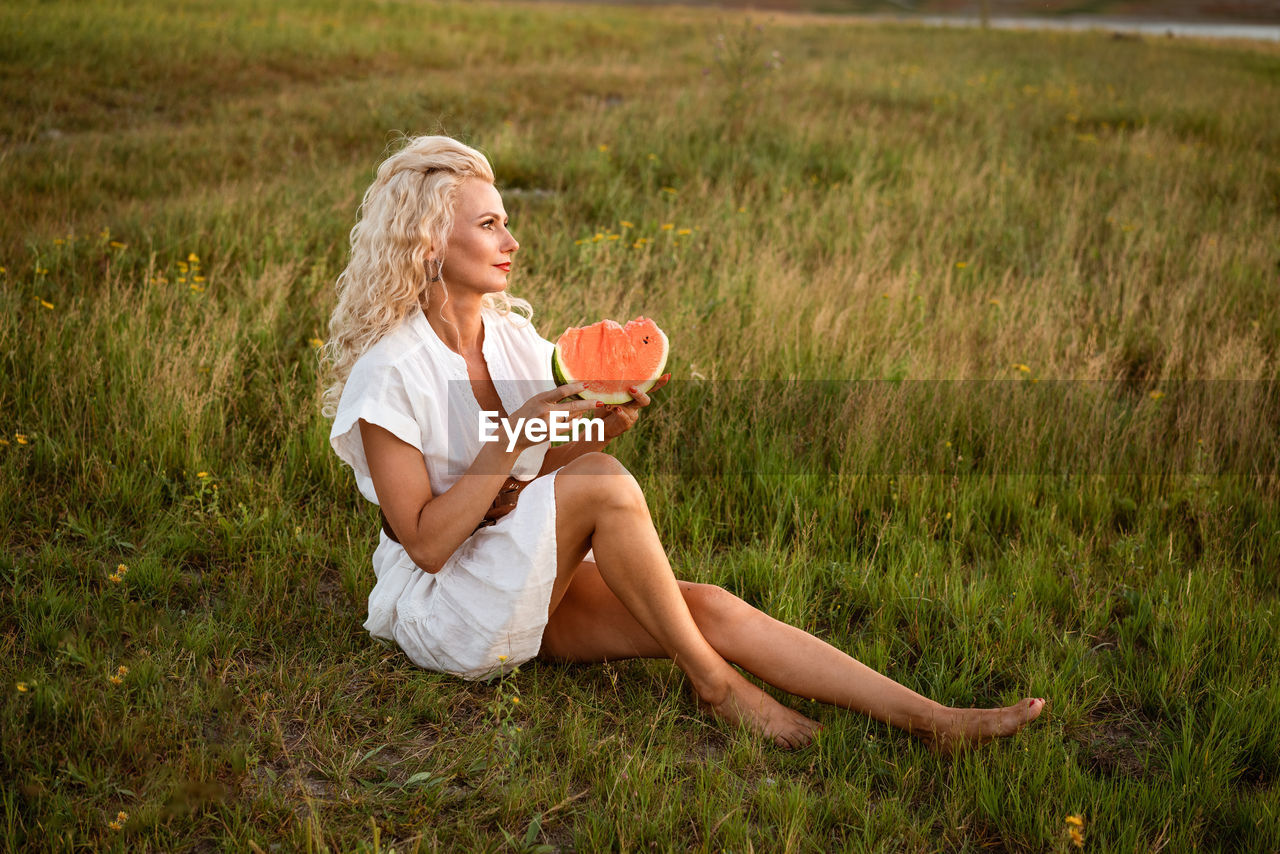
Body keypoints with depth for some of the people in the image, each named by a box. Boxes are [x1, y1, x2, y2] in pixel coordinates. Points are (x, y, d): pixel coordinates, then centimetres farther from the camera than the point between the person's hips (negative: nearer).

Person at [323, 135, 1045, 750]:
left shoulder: (512, 334, 5)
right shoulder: (389, 372, -17)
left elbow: (543, 475, 6)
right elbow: (426, 542, -19)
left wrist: (603, 426, -13)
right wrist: (512, 439, -24)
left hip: (532, 589, 6)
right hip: (441, 610, -6)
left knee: (711, 607, -14)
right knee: (602, 480, -29)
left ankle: (935, 722, -14)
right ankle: (714, 682, -13)